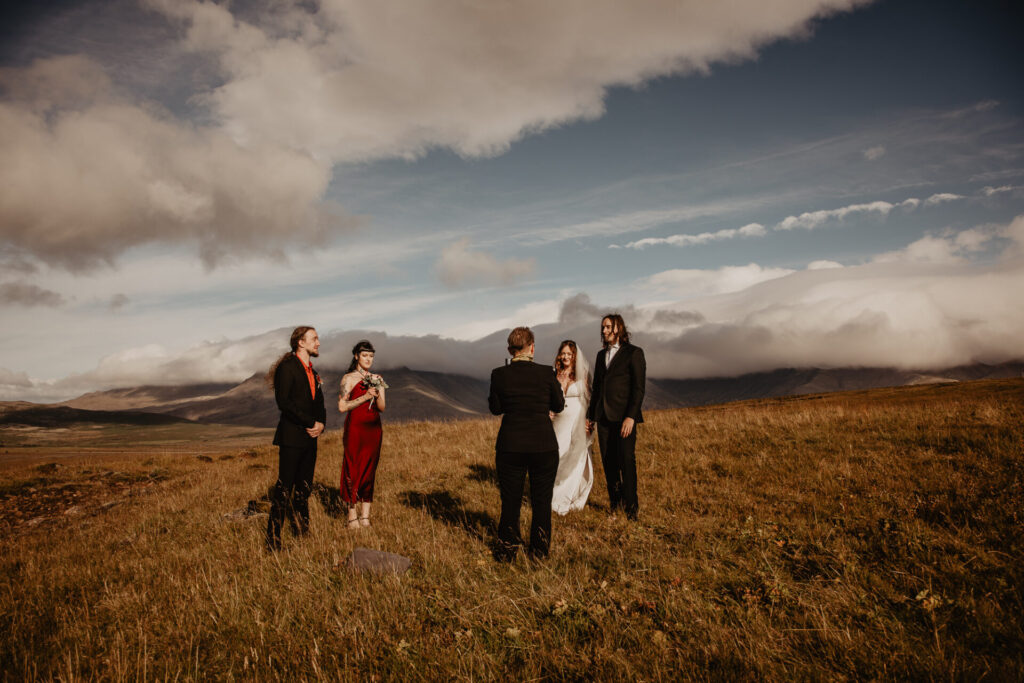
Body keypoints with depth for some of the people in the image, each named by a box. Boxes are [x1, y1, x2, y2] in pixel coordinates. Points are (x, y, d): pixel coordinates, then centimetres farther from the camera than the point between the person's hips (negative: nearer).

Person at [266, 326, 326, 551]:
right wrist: (311, 422, -15)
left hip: (309, 438, 8)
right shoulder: (287, 367, -8)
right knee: (284, 488, -6)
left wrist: (321, 423, -1)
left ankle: (301, 531, 20)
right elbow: (283, 401, -18)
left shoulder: (312, 372, 18)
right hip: (291, 438, -8)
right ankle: (273, 540, 1)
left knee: (304, 489, 11)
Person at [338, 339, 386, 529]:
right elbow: (342, 407, -9)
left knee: (370, 471, 5)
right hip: (355, 428, -5)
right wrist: (365, 397, -15)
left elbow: (382, 408, 10)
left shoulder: (377, 379, 13)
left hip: (374, 428, 5)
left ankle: (365, 516, 11)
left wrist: (377, 395, -10)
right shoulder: (348, 378, -1)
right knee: (353, 469, -3)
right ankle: (352, 517, 4)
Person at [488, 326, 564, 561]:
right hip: (543, 444, 0)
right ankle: (540, 550, 23)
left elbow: (495, 409, 5)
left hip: (510, 445, 1)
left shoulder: (499, 375, -6)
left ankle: (507, 550, 22)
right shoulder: (546, 373, -8)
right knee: (542, 500, 13)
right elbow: (558, 406, 4)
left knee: (510, 500, 12)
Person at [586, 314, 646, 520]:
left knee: (627, 461, -4)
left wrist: (631, 416, -16)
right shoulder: (601, 354, 17)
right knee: (608, 462, 8)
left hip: (624, 416, -6)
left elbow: (639, 387, -8)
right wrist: (590, 415, 18)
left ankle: (631, 504, 7)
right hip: (603, 416, 6)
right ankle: (614, 500, 20)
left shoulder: (634, 353, -2)